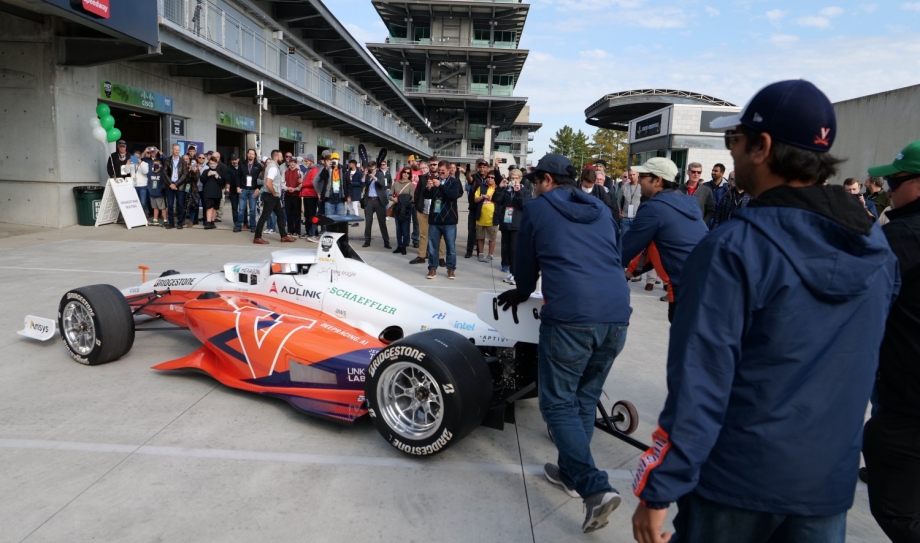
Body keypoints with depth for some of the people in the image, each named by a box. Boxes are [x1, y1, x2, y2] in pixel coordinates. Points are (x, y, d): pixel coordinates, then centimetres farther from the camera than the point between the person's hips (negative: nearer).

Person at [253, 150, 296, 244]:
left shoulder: (274, 165, 12)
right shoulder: (273, 167, -19)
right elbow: (268, 184, -30)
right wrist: (274, 194, -17)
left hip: (274, 197, 10)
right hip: (270, 196, -10)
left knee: (280, 215, 14)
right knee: (264, 216, -4)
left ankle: (284, 236, 19)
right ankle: (257, 238, 3)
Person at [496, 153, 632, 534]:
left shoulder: (536, 208, 10)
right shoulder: (601, 209, 23)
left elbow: (525, 265, 18)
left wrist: (522, 293, 40)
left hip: (569, 317, -6)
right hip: (617, 316, 6)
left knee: (558, 402, 5)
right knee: (586, 397, 21)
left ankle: (595, 487, -5)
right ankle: (571, 472, 31)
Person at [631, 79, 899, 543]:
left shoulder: (734, 248, -21)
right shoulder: (877, 248, 0)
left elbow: (698, 385, -22)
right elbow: (858, 370, 9)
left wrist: (657, 492, -14)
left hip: (737, 480, -4)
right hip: (830, 484, 5)